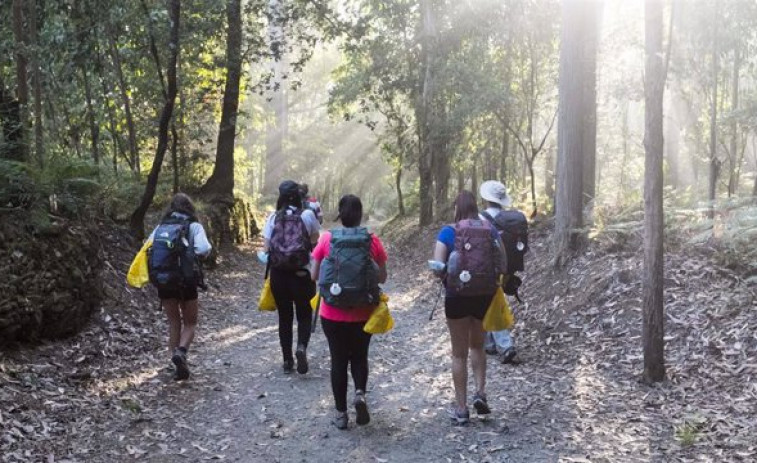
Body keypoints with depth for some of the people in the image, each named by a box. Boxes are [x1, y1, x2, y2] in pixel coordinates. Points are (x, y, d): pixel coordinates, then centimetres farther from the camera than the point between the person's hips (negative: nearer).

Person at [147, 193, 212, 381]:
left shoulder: (160, 227, 9)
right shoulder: (193, 226, -2)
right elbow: (204, 249, -17)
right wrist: (195, 253, 4)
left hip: (163, 282, 3)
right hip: (186, 282, -3)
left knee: (174, 323, 16)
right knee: (190, 323, 12)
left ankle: (178, 365, 11)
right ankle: (181, 351, -15)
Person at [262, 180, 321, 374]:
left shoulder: (273, 218, 0)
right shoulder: (307, 215, -5)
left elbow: (266, 249, -2)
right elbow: (315, 243, 0)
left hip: (278, 273, 2)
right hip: (301, 273, -2)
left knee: (284, 316, 13)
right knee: (304, 314, 12)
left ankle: (287, 360, 16)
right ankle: (302, 347, -14)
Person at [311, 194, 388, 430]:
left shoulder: (327, 239, -7)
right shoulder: (373, 241, -6)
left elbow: (314, 275, -2)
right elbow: (382, 277, 1)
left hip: (333, 314, 0)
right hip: (363, 314, 1)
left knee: (338, 360, 12)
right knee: (359, 357, 20)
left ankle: (341, 413, 17)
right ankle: (360, 393, -5)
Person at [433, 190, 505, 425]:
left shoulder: (449, 232, -8)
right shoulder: (490, 230, 1)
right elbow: (502, 263, -1)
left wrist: (448, 278, 7)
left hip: (457, 296, -3)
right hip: (485, 295, 3)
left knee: (459, 353, 10)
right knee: (477, 345, 26)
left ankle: (461, 409, 15)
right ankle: (480, 392, 10)